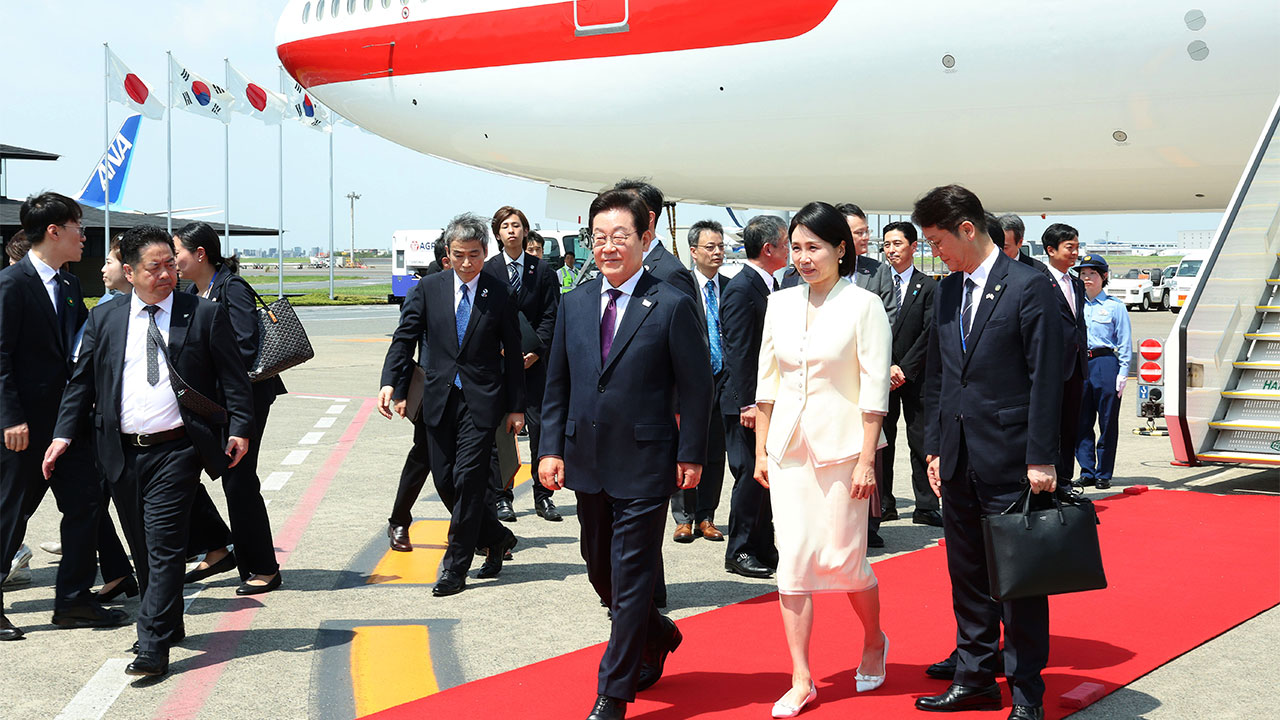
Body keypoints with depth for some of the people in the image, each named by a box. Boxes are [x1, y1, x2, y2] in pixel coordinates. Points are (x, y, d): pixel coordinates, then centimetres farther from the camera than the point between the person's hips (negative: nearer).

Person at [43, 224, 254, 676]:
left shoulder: (206, 315, 2)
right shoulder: (104, 319, 10)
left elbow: (233, 378, 3)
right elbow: (82, 382, 14)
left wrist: (240, 428, -6)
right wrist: (64, 434, 5)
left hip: (176, 450, -4)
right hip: (122, 453, 4)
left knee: (164, 548, -9)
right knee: (142, 549, 12)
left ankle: (153, 647, -8)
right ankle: (168, 626, 28)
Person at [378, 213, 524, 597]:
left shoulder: (499, 294, -1)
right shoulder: (428, 288, 4)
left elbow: (512, 353, 4)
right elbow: (404, 338, 2)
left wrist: (516, 406, 3)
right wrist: (391, 382, -14)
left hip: (482, 400, -3)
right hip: (440, 399, 3)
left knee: (467, 480, -7)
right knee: (445, 482, 5)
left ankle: (455, 568, 2)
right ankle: (496, 538, 27)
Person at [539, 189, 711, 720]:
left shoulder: (672, 307, -7)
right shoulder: (574, 304, 7)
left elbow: (696, 388, -5)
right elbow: (557, 384, 11)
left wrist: (691, 456, -7)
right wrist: (551, 447, 4)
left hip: (645, 464, -5)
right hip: (588, 462, 6)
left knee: (631, 577, -2)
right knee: (601, 571, 16)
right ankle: (658, 636, 43)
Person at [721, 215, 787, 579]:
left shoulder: (771, 286, 14)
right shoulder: (741, 289, -15)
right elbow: (738, 353, -19)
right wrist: (748, 404, -21)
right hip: (747, 404, -9)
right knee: (751, 477, -3)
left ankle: (763, 549, 21)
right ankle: (739, 552, 8)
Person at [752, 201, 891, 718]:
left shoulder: (864, 306, -7)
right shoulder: (780, 304, 7)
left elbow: (875, 389, -9)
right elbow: (766, 383, 12)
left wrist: (866, 460, -12)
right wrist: (761, 450, 9)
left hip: (842, 446, -4)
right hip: (789, 447, 4)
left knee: (843, 558, 0)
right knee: (793, 559, 1)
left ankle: (874, 641, 31)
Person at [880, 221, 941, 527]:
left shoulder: (928, 287, 3)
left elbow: (929, 333, -4)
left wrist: (904, 368, -11)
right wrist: (886, 368, -9)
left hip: (915, 376, -1)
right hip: (880, 376, 1)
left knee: (921, 442, 1)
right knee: (881, 442, 5)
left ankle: (926, 507, 5)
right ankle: (883, 503, 14)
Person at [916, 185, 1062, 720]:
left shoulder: (1028, 287, -9)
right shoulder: (946, 292, 11)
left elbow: (1046, 378, -12)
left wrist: (1041, 459, -15)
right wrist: (934, 448, 11)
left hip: (1009, 460, -7)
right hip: (958, 460, 7)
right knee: (966, 576, 14)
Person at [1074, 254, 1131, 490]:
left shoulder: (1115, 307, 3)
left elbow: (1125, 343, 3)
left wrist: (1123, 372, -5)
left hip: (1105, 363, -3)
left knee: (1108, 422, -1)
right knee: (1080, 422, 3)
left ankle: (1103, 474, 6)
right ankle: (1086, 472, 12)